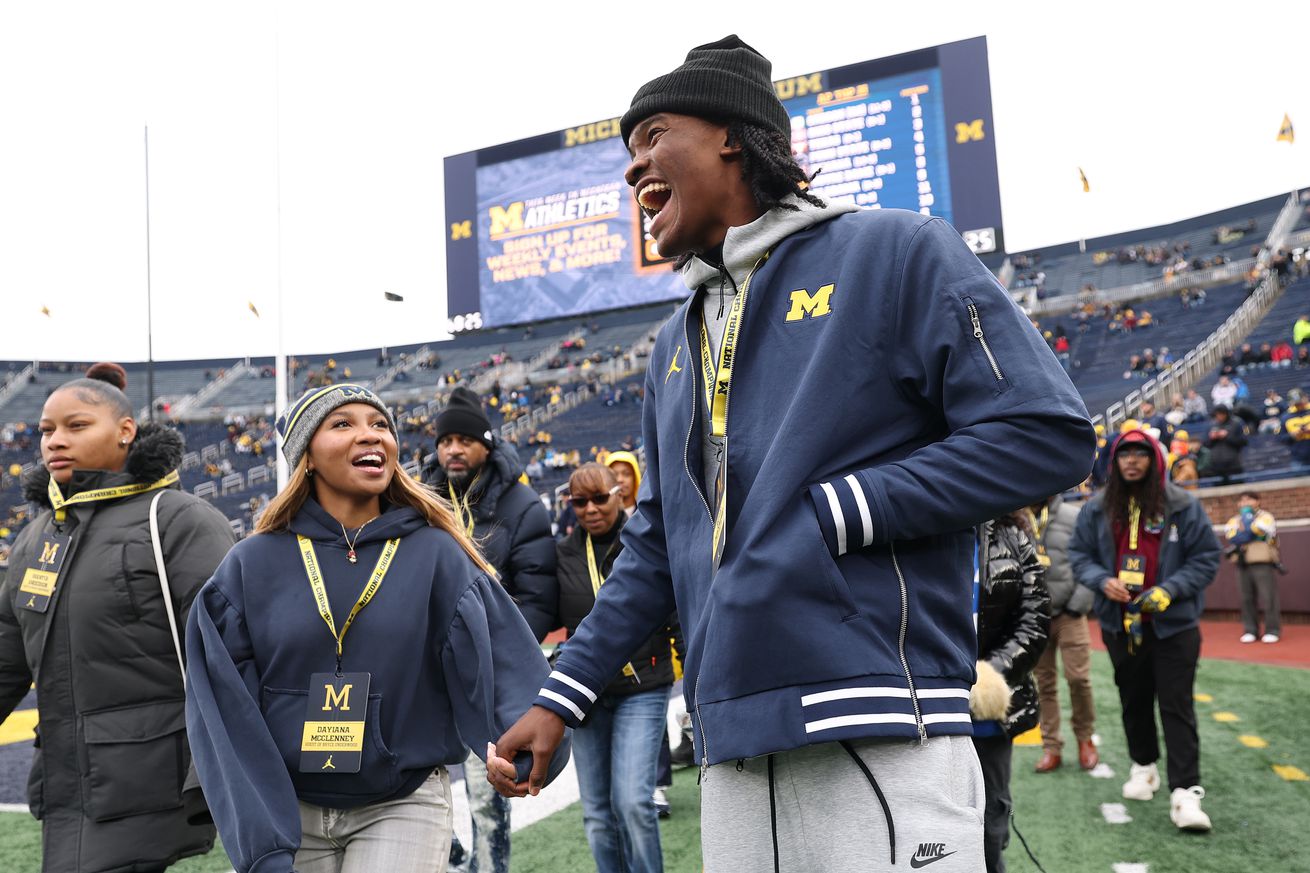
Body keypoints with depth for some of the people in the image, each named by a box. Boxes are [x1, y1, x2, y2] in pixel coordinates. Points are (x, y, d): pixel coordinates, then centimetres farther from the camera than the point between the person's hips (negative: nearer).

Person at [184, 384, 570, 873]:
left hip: (404, 808, -1)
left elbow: (501, 660, -14)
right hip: (290, 810, 2)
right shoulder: (251, 566, -2)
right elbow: (228, 712, -3)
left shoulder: (438, 556, -4)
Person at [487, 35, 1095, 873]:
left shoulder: (895, 251, -1)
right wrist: (560, 698, 14)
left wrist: (828, 514, -12)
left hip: (883, 748, -6)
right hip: (732, 756, 6)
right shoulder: (676, 346, 19)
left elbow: (1047, 434, -9)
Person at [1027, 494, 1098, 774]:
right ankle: (1051, 746, 16)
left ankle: (1085, 738, 18)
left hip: (1068, 614, -2)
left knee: (1078, 677, -4)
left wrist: (1077, 604, -9)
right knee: (1044, 682, 6)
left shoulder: (1073, 517, -3)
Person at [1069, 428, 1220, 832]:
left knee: (1177, 706, -5)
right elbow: (1079, 554, 7)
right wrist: (1102, 581, -13)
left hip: (1173, 624, -3)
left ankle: (1185, 791, -3)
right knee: (1134, 701, 17)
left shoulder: (1183, 506, -6)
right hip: (1120, 624, 3)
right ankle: (1143, 765, 36)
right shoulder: (1096, 509, 2)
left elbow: (1207, 556, -3)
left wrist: (1171, 589, -16)